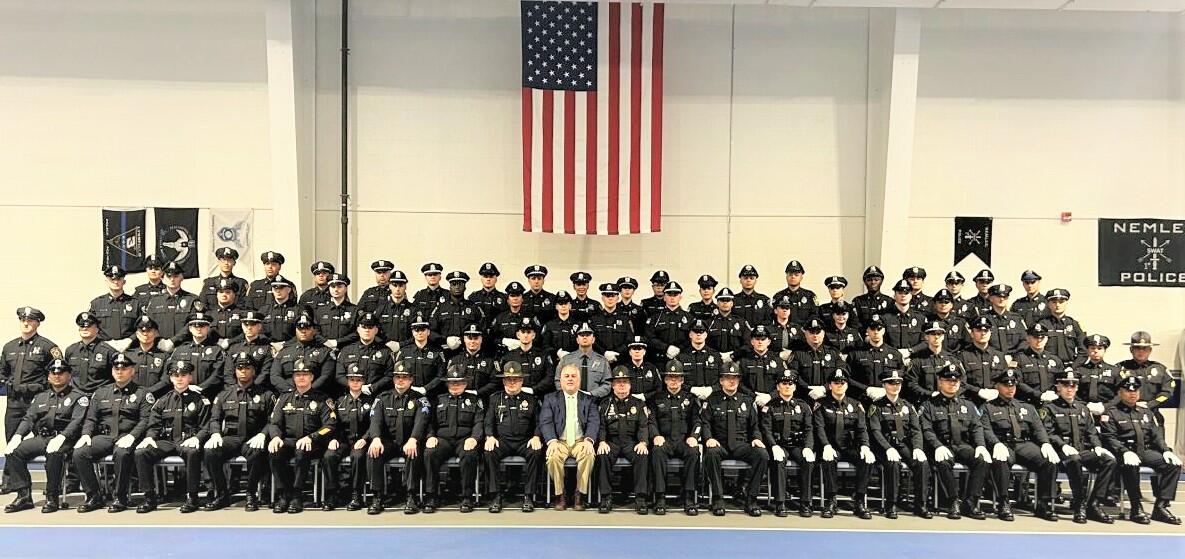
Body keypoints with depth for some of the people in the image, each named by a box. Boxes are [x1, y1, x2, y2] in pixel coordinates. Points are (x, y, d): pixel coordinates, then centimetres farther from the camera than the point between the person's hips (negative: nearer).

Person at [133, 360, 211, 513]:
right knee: (141, 452, -23)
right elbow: (153, 425, 15)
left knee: (192, 452, -37)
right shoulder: (162, 401, 20)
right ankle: (149, 498, -13)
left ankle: (191, 497, -24)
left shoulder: (200, 400, 9)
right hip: (167, 441, 4)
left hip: (188, 441, -4)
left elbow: (206, 427, 1)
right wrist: (149, 437, -7)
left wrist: (197, 438, -18)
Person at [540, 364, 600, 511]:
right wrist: (552, 441, -20)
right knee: (552, 457, -32)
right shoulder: (550, 399, 12)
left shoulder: (588, 399, 14)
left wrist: (588, 440, -18)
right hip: (559, 442, 0)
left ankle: (580, 494, -14)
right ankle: (560, 495, -10)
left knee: (589, 455, -31)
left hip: (581, 442, 0)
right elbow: (545, 422, -1)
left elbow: (594, 422, 2)